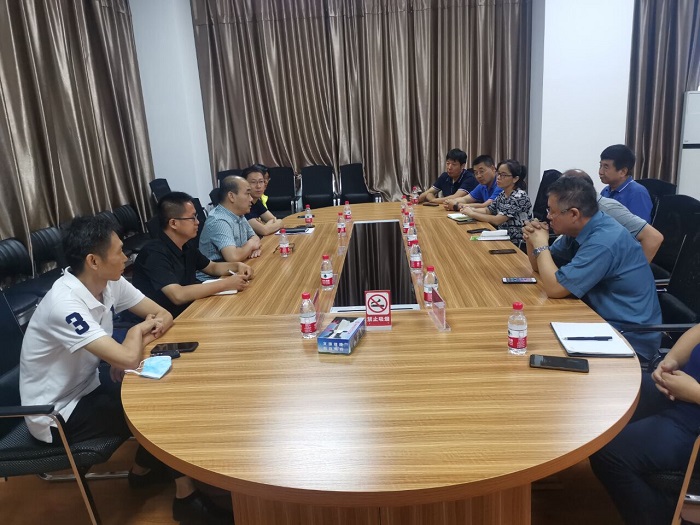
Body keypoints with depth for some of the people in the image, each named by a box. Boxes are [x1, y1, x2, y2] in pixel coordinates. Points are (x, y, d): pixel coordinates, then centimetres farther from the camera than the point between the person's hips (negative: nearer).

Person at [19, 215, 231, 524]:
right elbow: (128, 359, -37)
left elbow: (163, 315, 1)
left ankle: (144, 470, 23)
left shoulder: (109, 283, -7)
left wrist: (139, 338, -20)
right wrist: (138, 331, -15)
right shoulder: (64, 303, -32)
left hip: (87, 389, 7)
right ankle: (186, 496, 10)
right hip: (56, 415, -7)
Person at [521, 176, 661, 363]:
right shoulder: (577, 229, 1)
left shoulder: (603, 241, -27)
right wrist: (532, 241, -7)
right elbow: (541, 267, 12)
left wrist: (541, 244, -15)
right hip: (604, 319, 8)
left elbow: (554, 288, -26)